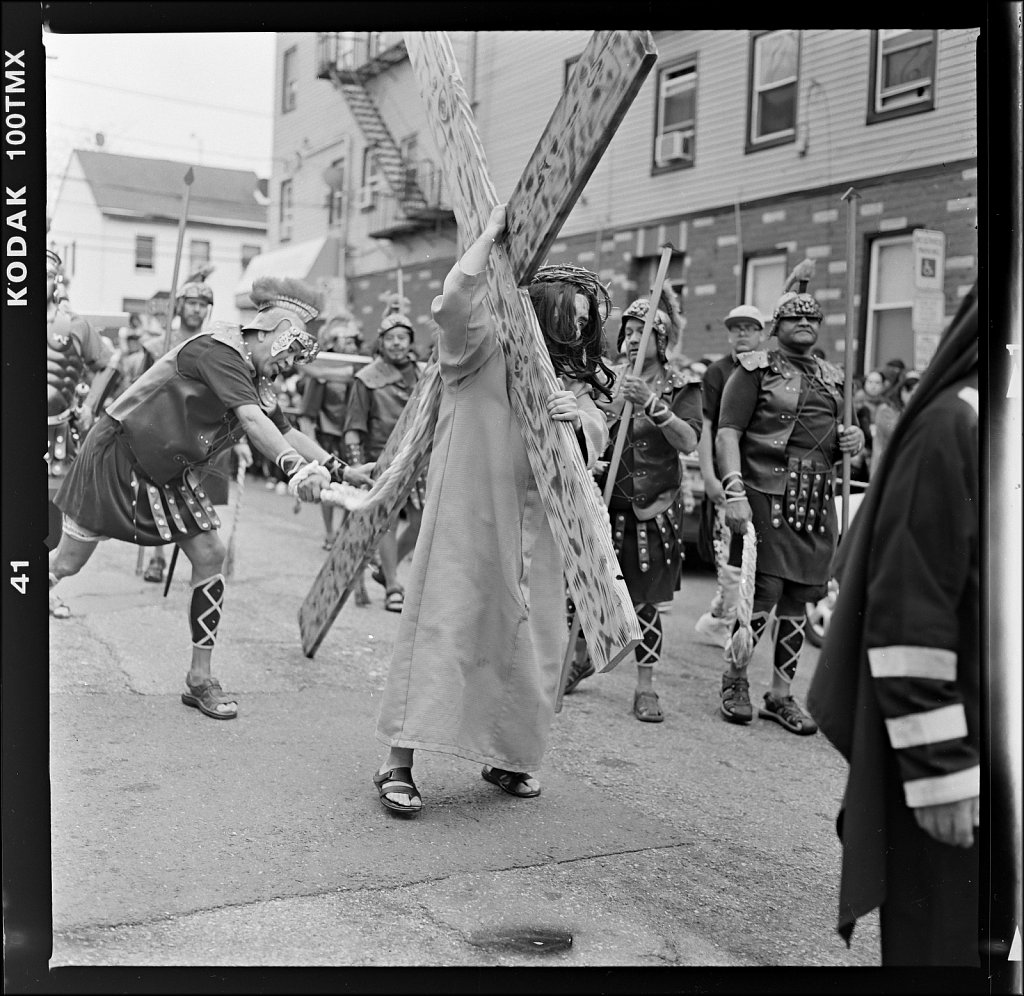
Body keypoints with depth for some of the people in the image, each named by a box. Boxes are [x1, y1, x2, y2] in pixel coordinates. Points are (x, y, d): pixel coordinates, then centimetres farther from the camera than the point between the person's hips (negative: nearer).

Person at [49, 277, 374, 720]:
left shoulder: (254, 378, 3)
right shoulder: (219, 349, -24)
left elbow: (287, 431, 7)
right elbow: (251, 420, -39)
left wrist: (340, 470, -2)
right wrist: (295, 466, -51)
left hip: (169, 471, 8)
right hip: (118, 454, -8)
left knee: (209, 556, -4)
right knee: (66, 562, 2)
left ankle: (199, 680, 4)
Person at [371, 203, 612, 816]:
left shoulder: (569, 378, 17)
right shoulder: (483, 350, -2)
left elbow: (598, 445, 9)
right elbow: (452, 304, -21)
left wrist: (579, 416, -14)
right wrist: (491, 235, -13)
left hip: (534, 530, 6)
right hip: (467, 517, -6)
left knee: (527, 638, 8)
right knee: (443, 627, -8)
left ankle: (507, 756, 24)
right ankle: (399, 764, -2)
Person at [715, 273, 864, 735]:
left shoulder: (830, 378, 20)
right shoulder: (755, 369, 0)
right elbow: (727, 434, -8)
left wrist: (850, 440, 6)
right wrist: (734, 491, -21)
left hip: (817, 501, 6)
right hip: (766, 494, -6)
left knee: (798, 597, 7)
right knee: (764, 591, -10)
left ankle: (781, 693, 18)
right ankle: (735, 678, 12)